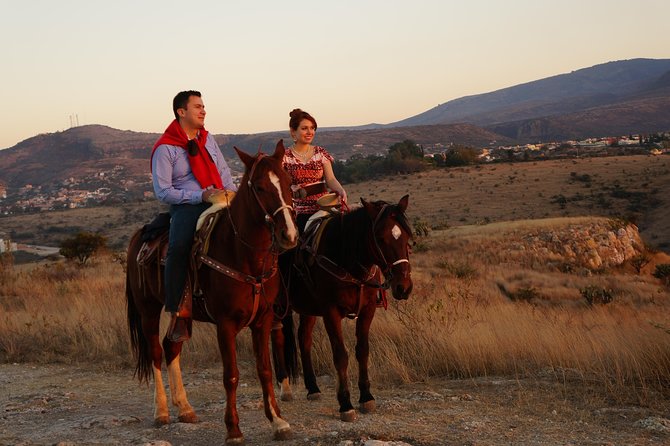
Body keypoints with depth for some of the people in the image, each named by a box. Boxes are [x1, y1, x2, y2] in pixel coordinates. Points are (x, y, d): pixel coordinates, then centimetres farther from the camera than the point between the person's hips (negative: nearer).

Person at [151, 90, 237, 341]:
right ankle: (176, 313, -25)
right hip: (186, 206, -6)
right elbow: (163, 192, -8)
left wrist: (235, 196, 3)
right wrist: (200, 196, -16)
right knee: (178, 248, -34)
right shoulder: (165, 148, -3)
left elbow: (224, 172, 22)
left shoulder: (207, 139, 18)